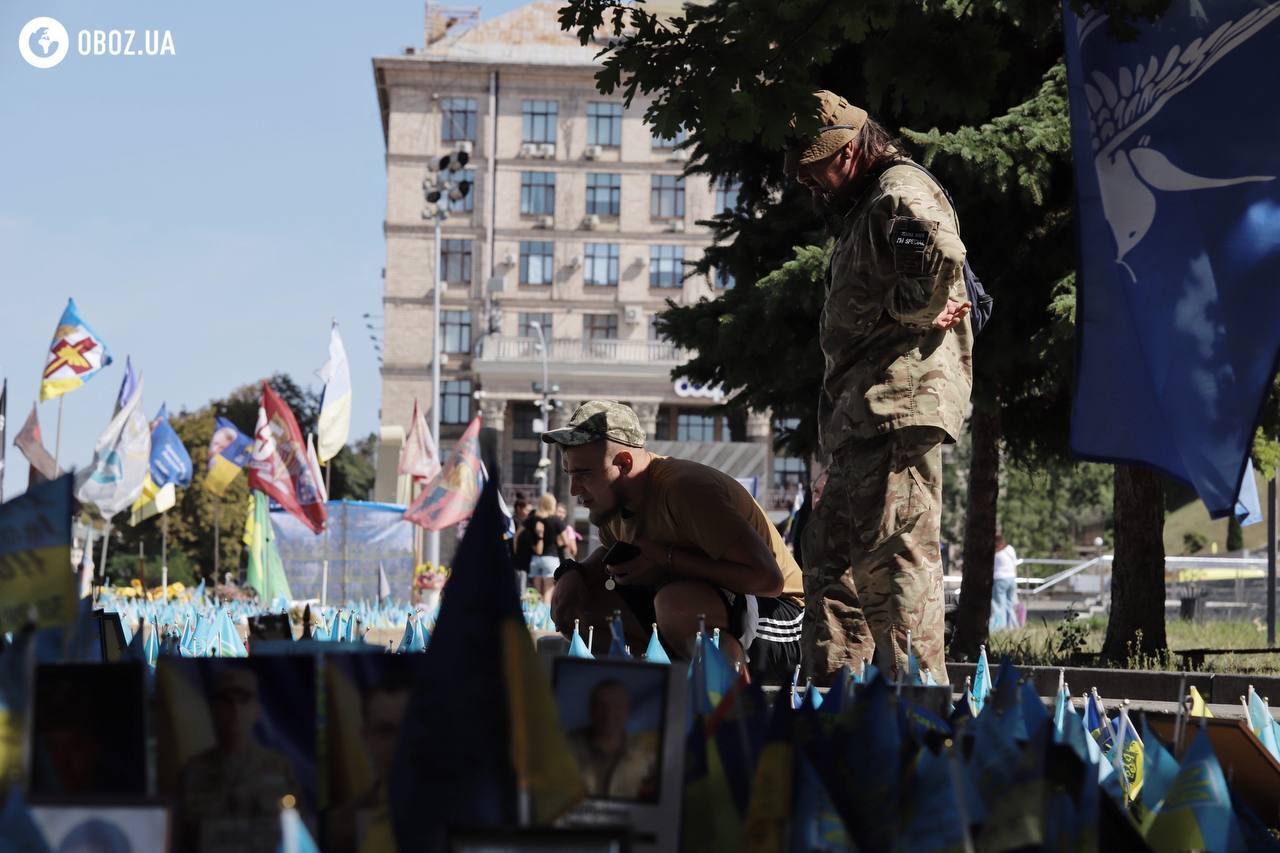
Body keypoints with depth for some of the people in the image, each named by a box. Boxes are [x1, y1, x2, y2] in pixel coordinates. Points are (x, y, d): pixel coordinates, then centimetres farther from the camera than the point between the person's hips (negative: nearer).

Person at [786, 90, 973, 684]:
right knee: (830, 552, 13)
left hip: (900, 401, -11)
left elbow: (942, 255, -29)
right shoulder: (863, 207, 26)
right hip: (866, 413, 11)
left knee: (894, 554, -14)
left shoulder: (901, 192, -7)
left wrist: (910, 314, -14)